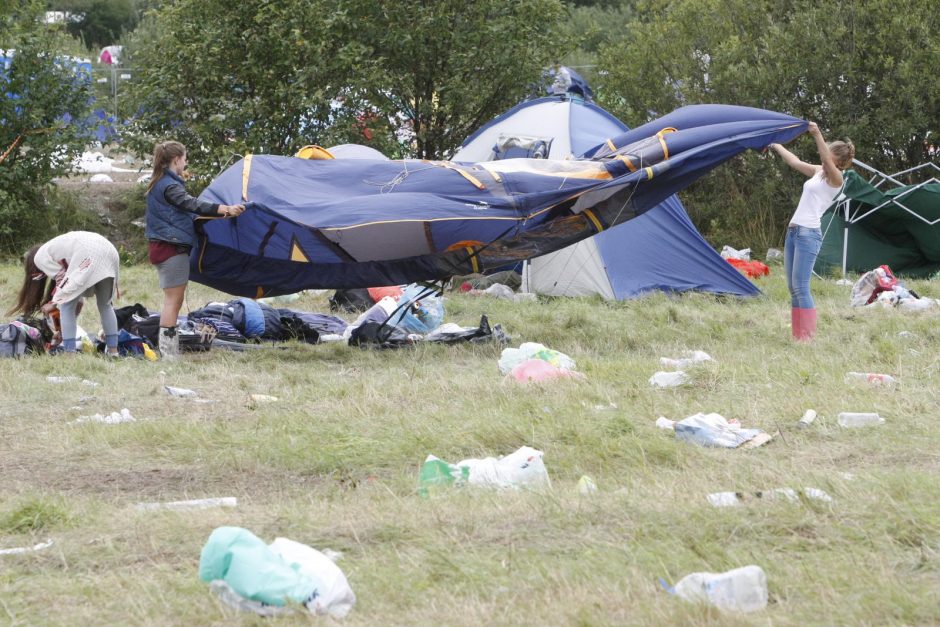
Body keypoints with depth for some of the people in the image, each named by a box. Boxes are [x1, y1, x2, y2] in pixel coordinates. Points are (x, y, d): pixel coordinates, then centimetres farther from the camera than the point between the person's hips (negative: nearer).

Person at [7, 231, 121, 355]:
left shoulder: (40, 257, 16)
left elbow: (62, 279, 7)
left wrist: (54, 303, 19)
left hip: (87, 256, -8)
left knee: (66, 306, 4)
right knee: (105, 305, 23)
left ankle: (70, 354, -1)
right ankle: (113, 352, 22)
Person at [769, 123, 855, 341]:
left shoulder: (835, 178, -6)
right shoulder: (818, 172, 17)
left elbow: (827, 160, -25)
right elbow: (795, 162, 29)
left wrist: (818, 135, -38)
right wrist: (776, 146, 35)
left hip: (809, 234, -9)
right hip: (794, 231, 9)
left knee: (801, 287, -14)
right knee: (792, 288, 7)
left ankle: (808, 337, -15)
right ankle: (797, 335, 8)